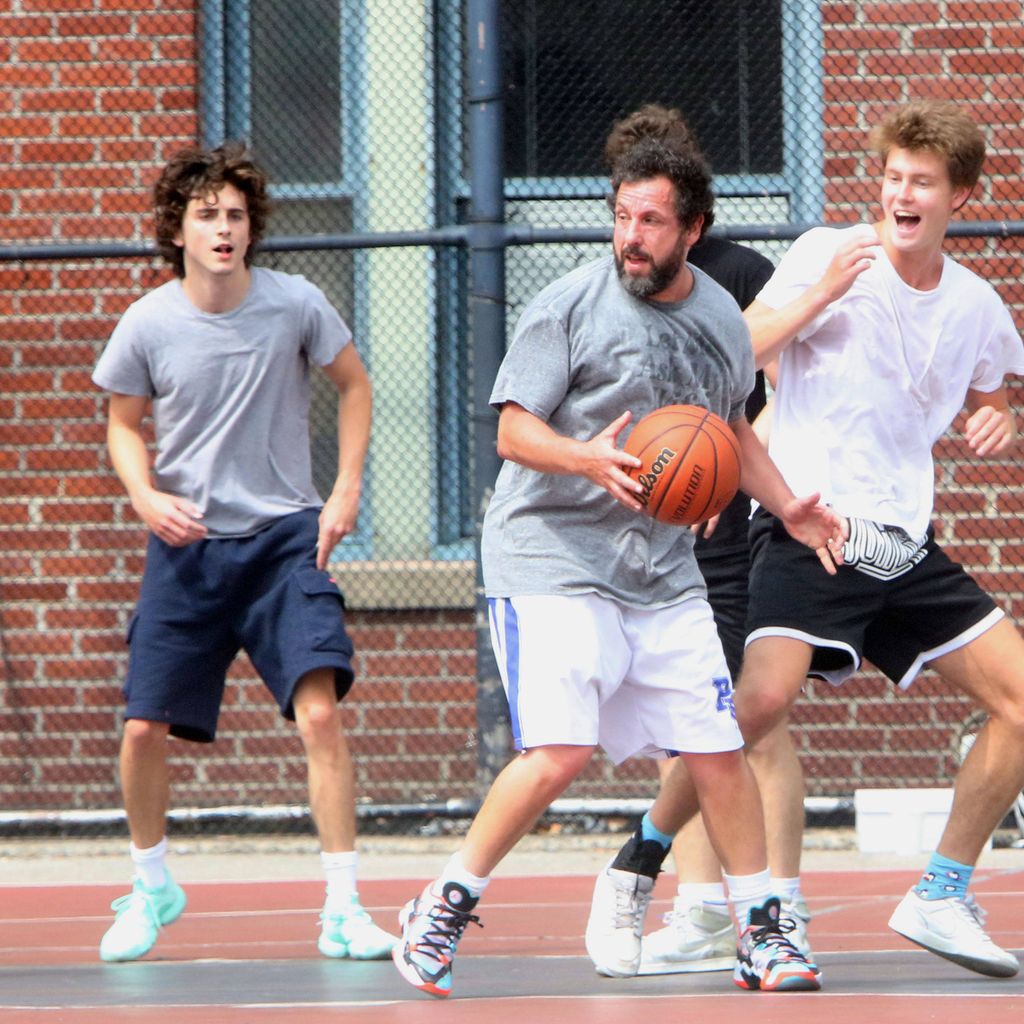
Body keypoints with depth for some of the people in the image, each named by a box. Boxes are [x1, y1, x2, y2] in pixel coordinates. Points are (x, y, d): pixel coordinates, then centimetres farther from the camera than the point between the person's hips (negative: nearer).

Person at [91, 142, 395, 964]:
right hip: (186, 545, 1)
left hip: (285, 535, -1)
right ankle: (152, 887, 27)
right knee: (144, 726, 1)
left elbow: (354, 384, 8)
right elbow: (124, 425, 9)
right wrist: (146, 497, -10)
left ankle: (343, 909, -11)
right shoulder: (147, 325, -7)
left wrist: (347, 489, -1)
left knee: (320, 711, -17)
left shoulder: (295, 305, -9)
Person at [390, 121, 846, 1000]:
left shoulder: (721, 319, 9)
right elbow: (513, 430, -11)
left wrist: (786, 506, 13)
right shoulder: (569, 307, -8)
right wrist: (589, 457, -30)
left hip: (663, 572, 5)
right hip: (551, 560, -5)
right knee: (559, 752, -19)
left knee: (720, 750, 1)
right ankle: (445, 910, -4)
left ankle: (762, 934, 16)